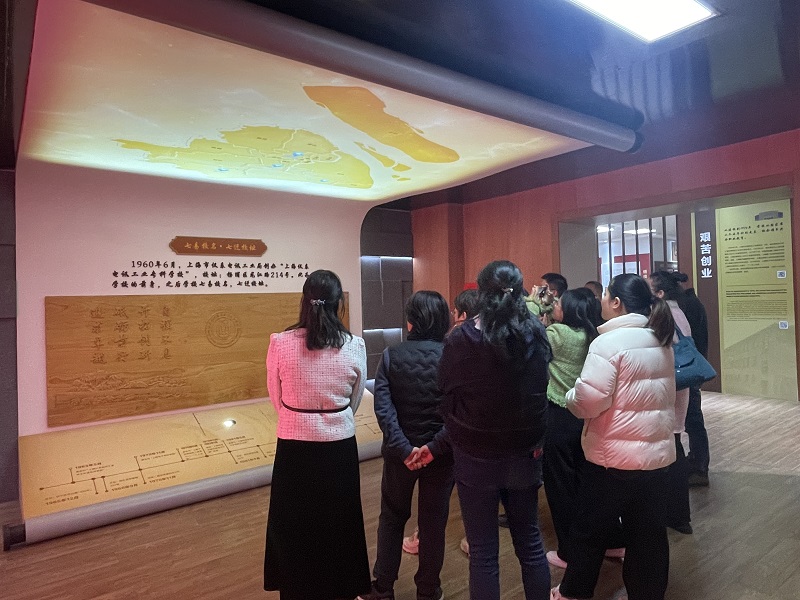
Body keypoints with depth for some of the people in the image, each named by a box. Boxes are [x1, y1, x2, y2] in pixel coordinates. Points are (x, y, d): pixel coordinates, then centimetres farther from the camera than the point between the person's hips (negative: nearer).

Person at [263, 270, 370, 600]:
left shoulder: (280, 343, -14)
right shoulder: (355, 346, -11)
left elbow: (277, 400, 1)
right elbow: (354, 402, 3)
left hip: (294, 448, -1)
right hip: (340, 448, 1)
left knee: (293, 528, 20)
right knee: (339, 526, 22)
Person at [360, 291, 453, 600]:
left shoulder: (391, 355, -8)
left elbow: (382, 407, -17)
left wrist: (403, 448, -17)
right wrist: (435, 446, -17)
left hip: (401, 452, 1)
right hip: (440, 454, 0)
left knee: (392, 517, 20)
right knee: (433, 522, 16)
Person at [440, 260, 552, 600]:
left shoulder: (461, 339, -17)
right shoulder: (537, 335, -6)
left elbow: (446, 390, -3)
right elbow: (539, 393, 8)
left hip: (476, 456, -3)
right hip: (525, 453, 4)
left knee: (483, 553, 11)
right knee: (530, 543, 22)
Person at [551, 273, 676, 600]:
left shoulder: (609, 342, -19)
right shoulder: (662, 341, 7)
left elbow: (588, 401, -23)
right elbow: (663, 395, 17)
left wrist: (569, 397, -4)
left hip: (613, 456, -7)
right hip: (658, 452, 7)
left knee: (590, 528, 12)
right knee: (649, 533, 16)